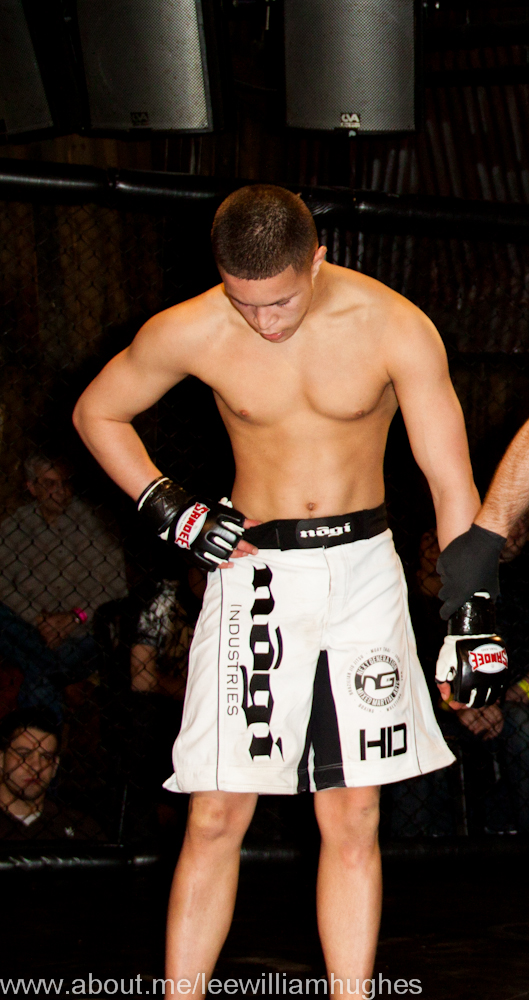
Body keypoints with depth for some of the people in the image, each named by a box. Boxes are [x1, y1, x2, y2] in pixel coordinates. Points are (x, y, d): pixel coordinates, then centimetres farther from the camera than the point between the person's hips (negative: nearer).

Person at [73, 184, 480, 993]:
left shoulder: (394, 328, -10)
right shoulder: (190, 332, -8)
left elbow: (452, 479, -8)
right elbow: (96, 412, 9)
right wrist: (164, 507, -3)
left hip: (364, 569, 0)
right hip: (254, 567, 0)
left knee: (354, 821, 2)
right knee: (217, 817, -5)